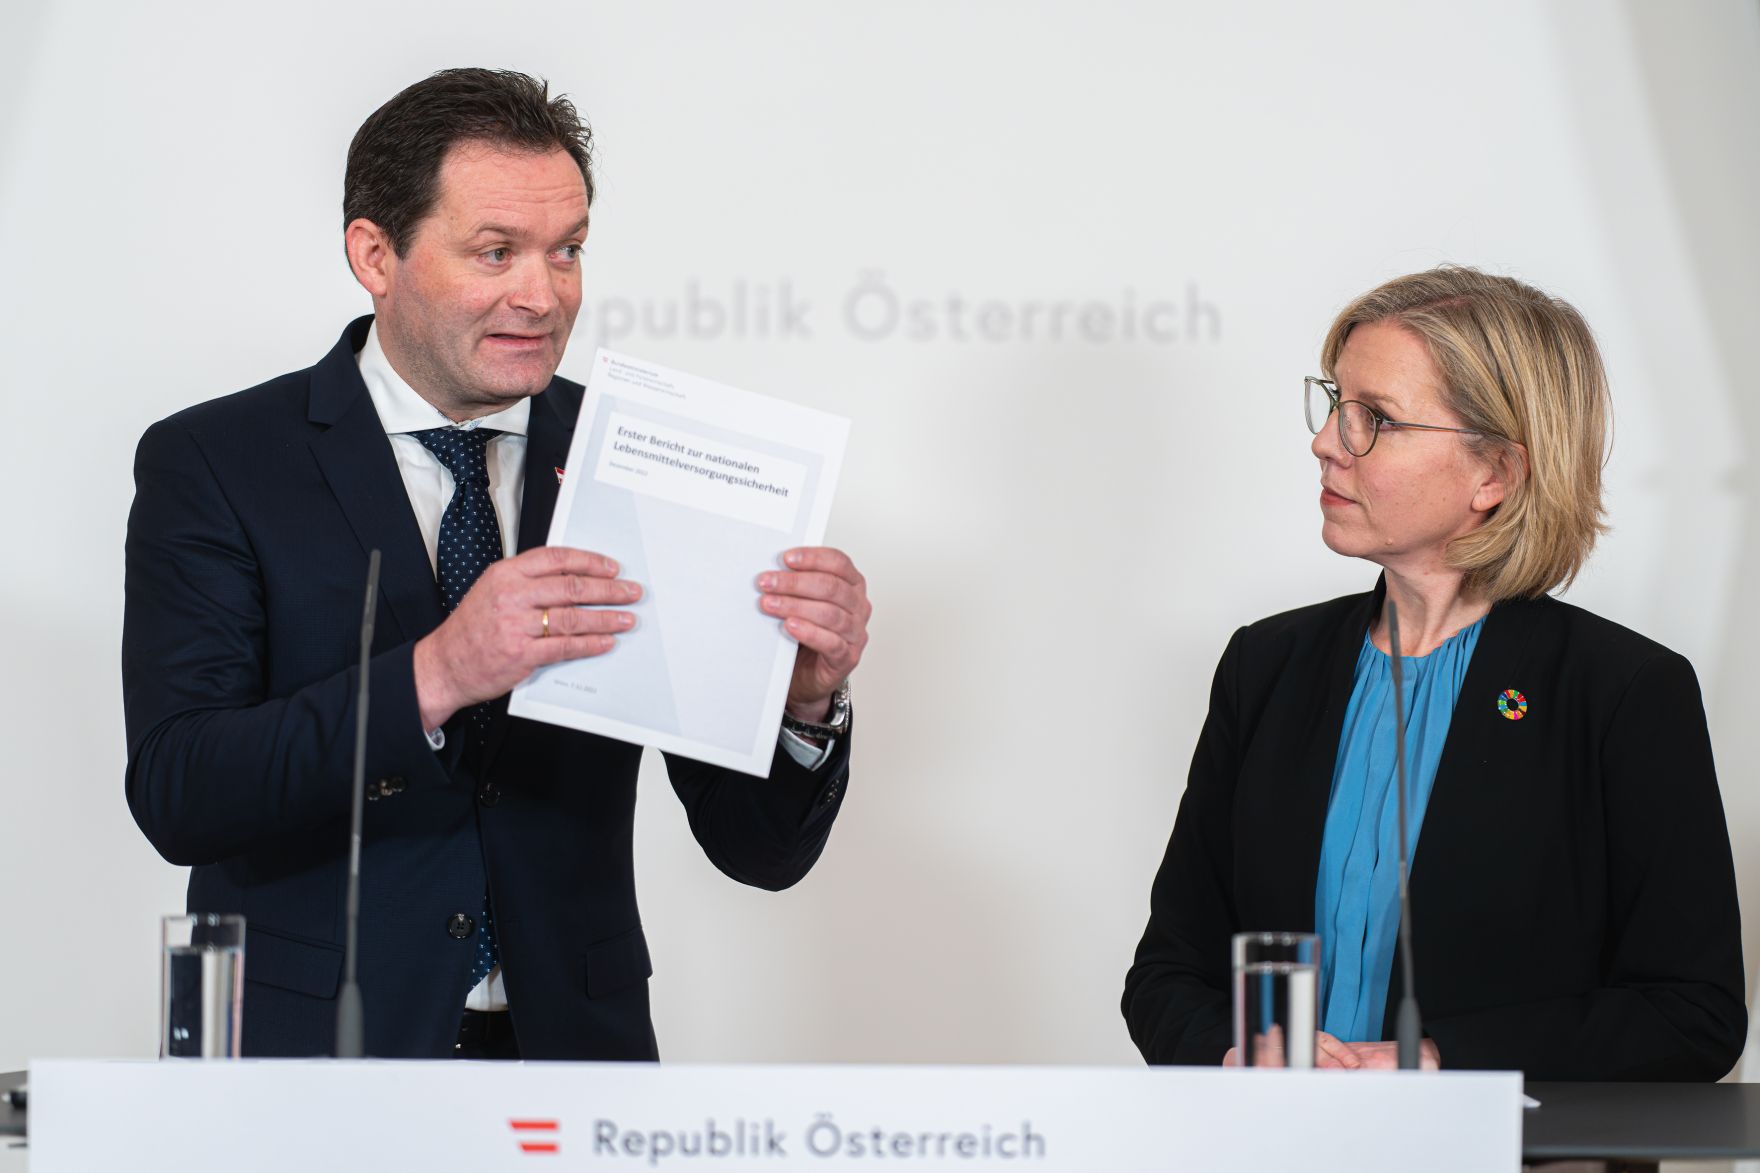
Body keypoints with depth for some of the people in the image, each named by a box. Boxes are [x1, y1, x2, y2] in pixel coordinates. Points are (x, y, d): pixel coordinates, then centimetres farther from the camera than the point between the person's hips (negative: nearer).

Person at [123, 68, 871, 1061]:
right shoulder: (213, 465, 2)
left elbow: (762, 849, 8)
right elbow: (175, 795, -11)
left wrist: (809, 698, -13)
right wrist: (432, 676, -22)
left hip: (573, 1054, 2)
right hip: (309, 1057, -2)